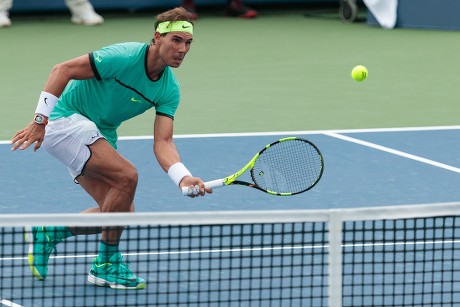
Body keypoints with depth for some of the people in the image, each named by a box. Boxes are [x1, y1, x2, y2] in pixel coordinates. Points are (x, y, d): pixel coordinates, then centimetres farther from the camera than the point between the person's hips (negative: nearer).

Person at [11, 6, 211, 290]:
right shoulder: (124, 58, -25)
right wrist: (40, 120, -26)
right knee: (126, 175, -24)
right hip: (66, 118, -8)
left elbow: (163, 143, -11)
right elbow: (63, 70, -22)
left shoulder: (170, 90, -4)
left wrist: (183, 177, -30)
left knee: (122, 212, 0)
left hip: (97, 136, 9)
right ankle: (107, 265, -10)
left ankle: (46, 233, 15)